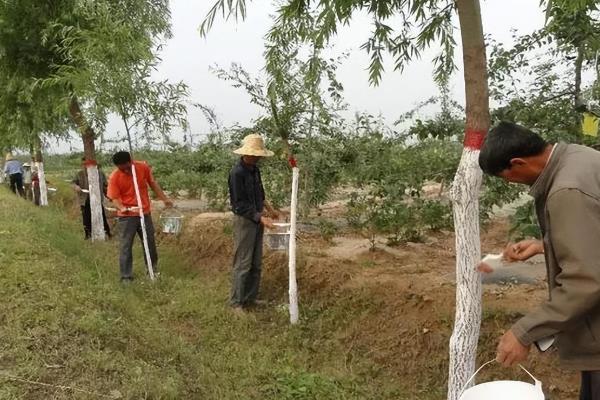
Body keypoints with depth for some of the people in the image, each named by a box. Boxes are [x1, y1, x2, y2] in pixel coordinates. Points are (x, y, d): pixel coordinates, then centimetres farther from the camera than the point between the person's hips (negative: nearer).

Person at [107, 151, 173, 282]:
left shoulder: (143, 167, -8)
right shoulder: (114, 177, -15)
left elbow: (152, 183, 7)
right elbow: (115, 198, -14)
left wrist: (164, 199, 9)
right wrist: (122, 208, -34)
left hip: (145, 213, 3)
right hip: (127, 216, -3)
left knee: (150, 243, 14)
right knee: (126, 246, -2)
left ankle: (153, 270, 32)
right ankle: (126, 276, 7)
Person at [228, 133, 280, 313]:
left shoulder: (254, 169, 6)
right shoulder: (237, 173, -19)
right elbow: (240, 204, -21)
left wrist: (268, 208, 13)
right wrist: (261, 218, -26)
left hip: (257, 219, 9)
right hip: (244, 220, -8)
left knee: (256, 263, 14)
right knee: (242, 264, -2)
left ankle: (251, 298, 25)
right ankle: (237, 302, 8)